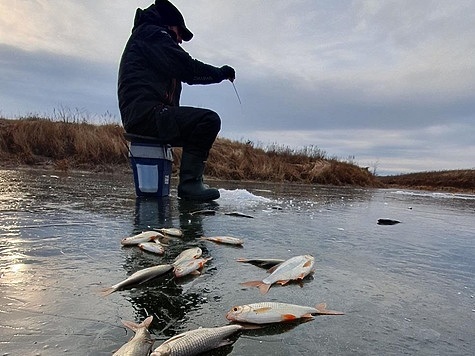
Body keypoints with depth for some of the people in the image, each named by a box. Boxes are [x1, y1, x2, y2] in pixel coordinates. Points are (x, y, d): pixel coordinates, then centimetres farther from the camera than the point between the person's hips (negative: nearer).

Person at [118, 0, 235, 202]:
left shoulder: (149, 37, 34)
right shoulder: (152, 33, 3)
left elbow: (182, 73, 27)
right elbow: (186, 68, -10)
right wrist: (220, 73, 2)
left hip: (138, 117, 11)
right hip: (146, 113, -11)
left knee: (198, 132, 22)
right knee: (209, 120, -21)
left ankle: (190, 180, 11)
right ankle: (189, 182, -21)